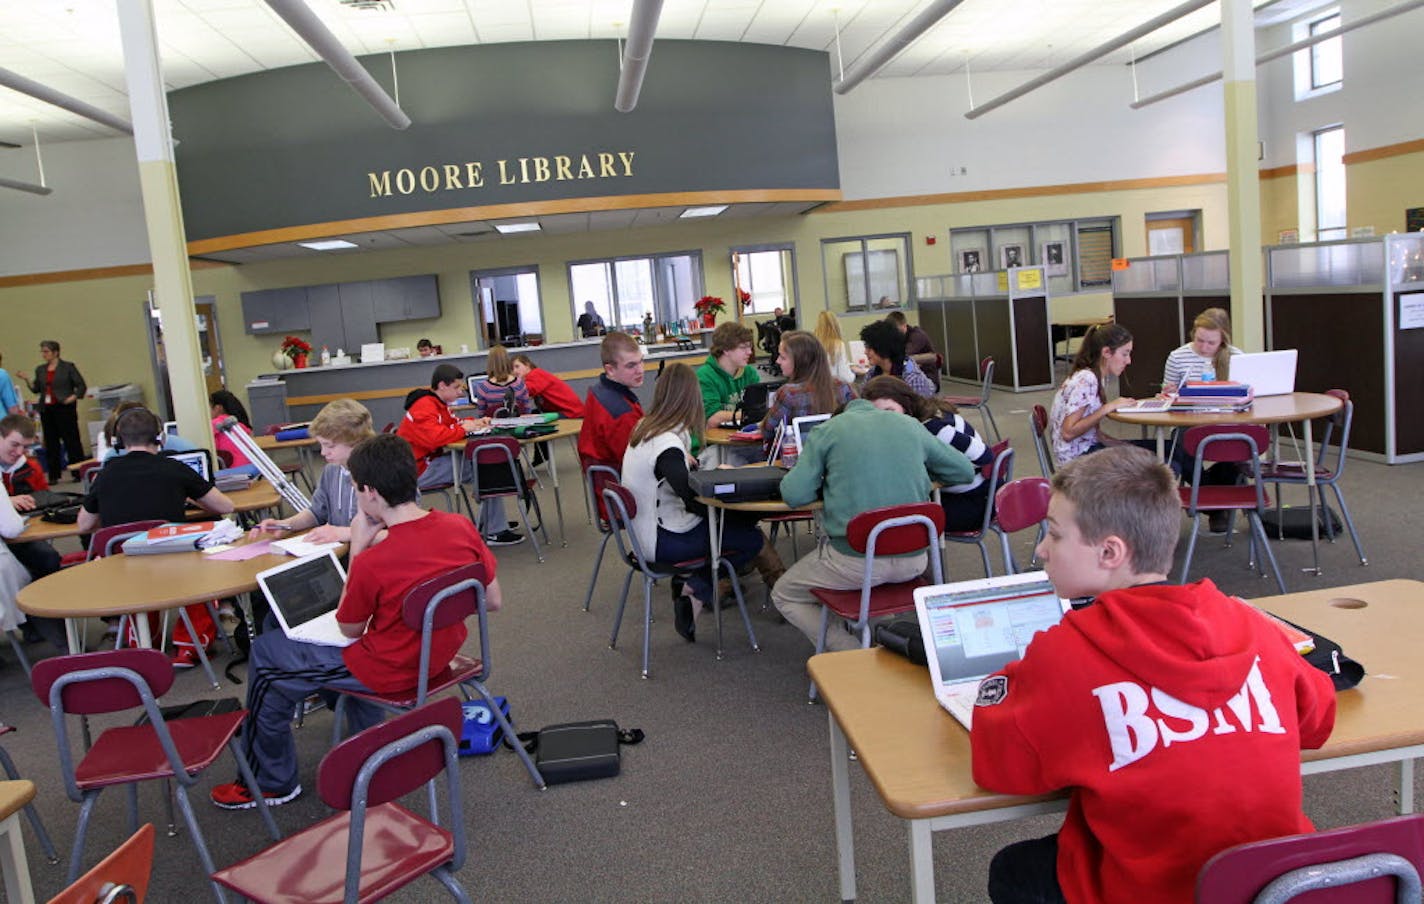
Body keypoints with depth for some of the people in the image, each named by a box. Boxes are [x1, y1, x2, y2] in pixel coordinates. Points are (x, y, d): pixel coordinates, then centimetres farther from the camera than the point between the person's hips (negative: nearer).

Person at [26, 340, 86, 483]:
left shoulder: (68, 367, -1)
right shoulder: (40, 370, 13)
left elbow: (81, 386, -2)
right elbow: (36, 389, 14)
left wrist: (73, 397, -15)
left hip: (64, 408, -5)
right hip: (46, 410, 5)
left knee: (71, 440, -3)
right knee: (50, 443, 6)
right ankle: (54, 475, 11)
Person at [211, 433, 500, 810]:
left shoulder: (372, 563, -30)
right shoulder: (462, 528, -14)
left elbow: (349, 629, -10)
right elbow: (493, 601, -2)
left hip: (390, 672, -7)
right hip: (442, 653, 7)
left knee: (265, 655, 13)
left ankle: (271, 782, 30)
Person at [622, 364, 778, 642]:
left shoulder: (644, 428, 2)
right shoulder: (667, 446, -26)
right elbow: (696, 502, -24)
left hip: (647, 529, 9)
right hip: (661, 541, -9)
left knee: (744, 521, 9)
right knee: (753, 539, -3)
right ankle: (695, 589, 3)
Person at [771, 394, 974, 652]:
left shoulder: (826, 431, 1)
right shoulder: (910, 425, 10)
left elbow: (794, 495, -7)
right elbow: (964, 471, 17)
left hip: (856, 561, -5)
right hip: (913, 562, 5)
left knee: (783, 596, 17)